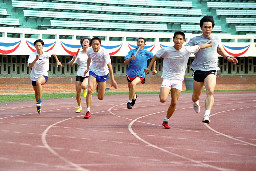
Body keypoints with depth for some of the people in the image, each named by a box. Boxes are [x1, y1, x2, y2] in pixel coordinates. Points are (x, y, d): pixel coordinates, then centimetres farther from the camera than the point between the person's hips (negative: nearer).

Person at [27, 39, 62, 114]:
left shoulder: (47, 54, -8)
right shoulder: (32, 55, -11)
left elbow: (54, 54, 16)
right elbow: (30, 66, -25)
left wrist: (57, 61, 16)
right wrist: (36, 59, -37)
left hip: (44, 75, -3)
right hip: (34, 76, 3)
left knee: (38, 82, -38)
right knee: (36, 92, 15)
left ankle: (40, 99, -29)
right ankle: (38, 107, 41)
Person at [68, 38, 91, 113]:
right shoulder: (79, 54, 2)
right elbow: (70, 64, 0)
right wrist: (74, 59, -18)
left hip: (88, 75, -2)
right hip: (79, 75, 2)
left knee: (83, 86, -33)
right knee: (78, 93, 0)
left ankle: (85, 89, 5)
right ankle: (79, 107, 23)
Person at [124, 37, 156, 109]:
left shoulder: (146, 53, -1)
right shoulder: (132, 51, 0)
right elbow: (125, 62, -7)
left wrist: (154, 69, 19)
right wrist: (131, 58, -25)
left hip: (140, 74, -3)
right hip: (130, 73, 3)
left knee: (133, 84, -31)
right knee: (130, 89, 19)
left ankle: (129, 102, -20)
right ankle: (134, 96, 55)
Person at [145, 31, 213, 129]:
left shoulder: (187, 50, -6)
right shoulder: (166, 51, -11)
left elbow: (199, 47, 12)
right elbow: (155, 56, 6)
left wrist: (209, 44, 24)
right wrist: (149, 67, 3)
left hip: (178, 80, 2)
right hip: (167, 78, -2)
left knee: (174, 103, -1)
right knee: (163, 100, -21)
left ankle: (166, 120, 20)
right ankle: (164, 93, 15)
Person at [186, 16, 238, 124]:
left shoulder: (216, 39, 14)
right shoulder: (195, 40, 5)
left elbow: (220, 50, 32)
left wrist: (227, 58, 17)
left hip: (211, 69, 0)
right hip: (198, 69, 0)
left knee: (210, 92, -23)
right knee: (196, 96, 9)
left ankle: (207, 115, -30)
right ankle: (195, 103, 48)